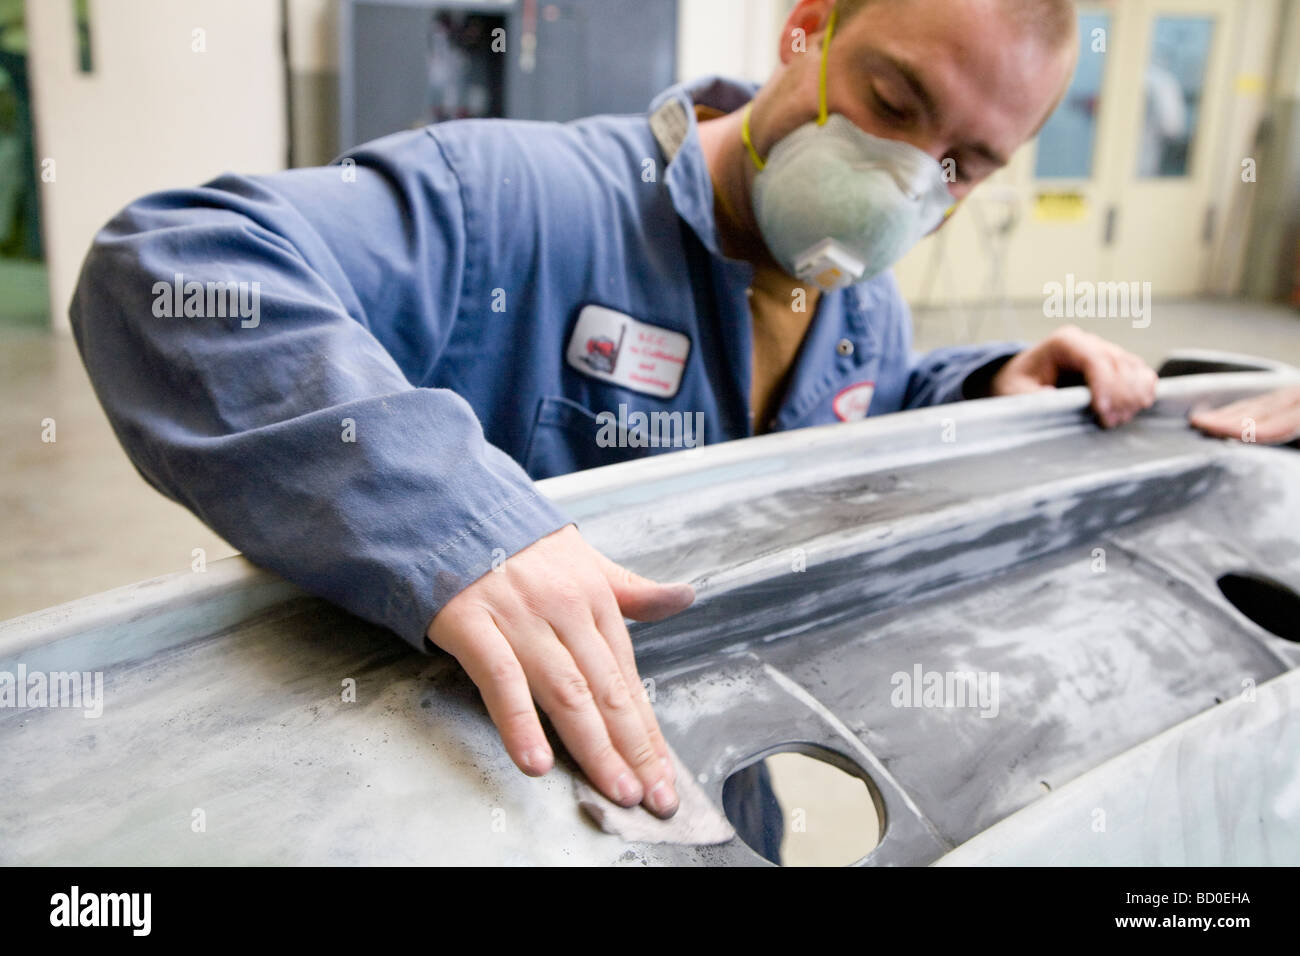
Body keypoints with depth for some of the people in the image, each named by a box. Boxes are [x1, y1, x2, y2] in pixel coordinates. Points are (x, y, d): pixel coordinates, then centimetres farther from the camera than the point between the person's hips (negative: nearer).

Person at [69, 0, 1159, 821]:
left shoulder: (866, 306, -2)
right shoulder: (513, 198, -31)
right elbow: (171, 266, -41)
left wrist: (990, 386, -4)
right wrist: (447, 524, -56)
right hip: (475, 775, -6)